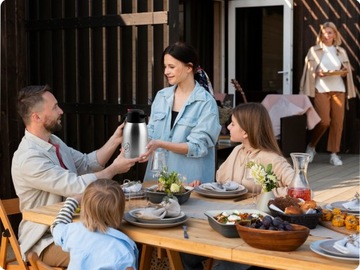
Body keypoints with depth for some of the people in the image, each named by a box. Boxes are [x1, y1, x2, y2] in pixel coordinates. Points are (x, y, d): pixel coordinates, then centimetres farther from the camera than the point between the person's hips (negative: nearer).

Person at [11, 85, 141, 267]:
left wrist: (115, 140, 2)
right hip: (47, 238, -8)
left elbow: (88, 164, 14)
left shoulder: (54, 142, 8)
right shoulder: (29, 158, -23)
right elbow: (77, 186, -26)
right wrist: (114, 169, -14)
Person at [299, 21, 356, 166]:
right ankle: (311, 146, 13)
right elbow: (309, 72, 3)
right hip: (321, 89, -3)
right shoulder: (314, 50, 4)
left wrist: (345, 72, -3)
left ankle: (334, 154, 8)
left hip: (338, 89, 3)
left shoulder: (341, 51, 13)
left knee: (338, 122, -1)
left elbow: (347, 71, 18)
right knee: (324, 121, -11)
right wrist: (319, 73, -14)